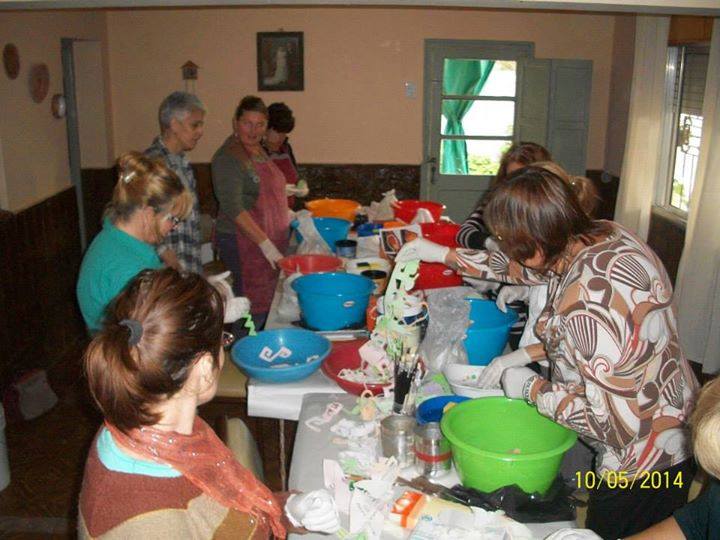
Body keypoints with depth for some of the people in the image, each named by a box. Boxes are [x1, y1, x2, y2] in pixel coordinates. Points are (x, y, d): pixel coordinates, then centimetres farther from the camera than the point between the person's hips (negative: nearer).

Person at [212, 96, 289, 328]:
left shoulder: (259, 150, 13)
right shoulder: (227, 157, -15)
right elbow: (233, 208, -22)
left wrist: (290, 216, 18)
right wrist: (265, 244, -26)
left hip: (271, 241, 9)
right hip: (243, 244, -9)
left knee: (267, 303, 13)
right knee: (252, 308, -5)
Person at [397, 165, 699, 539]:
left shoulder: (589, 297, -35)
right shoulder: (605, 234, -7)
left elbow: (606, 417, -29)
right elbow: (526, 268, 11)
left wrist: (531, 388, -15)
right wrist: (445, 255, 12)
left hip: (641, 463, -8)